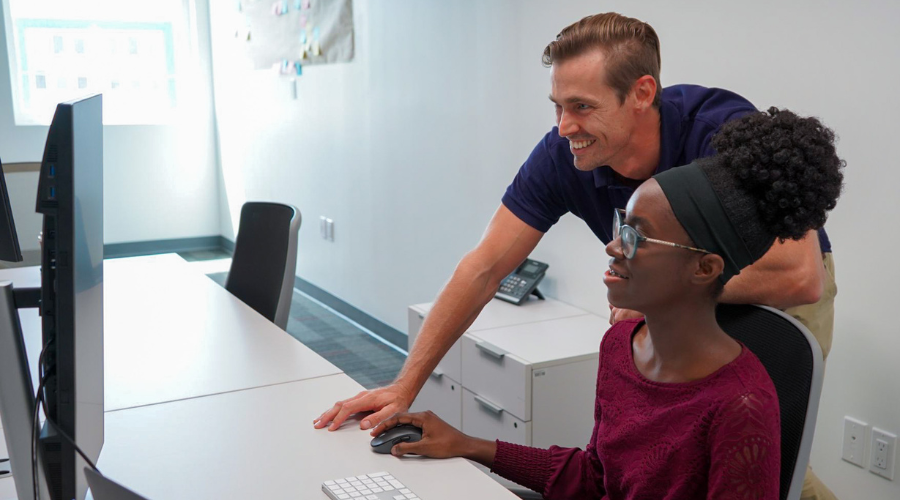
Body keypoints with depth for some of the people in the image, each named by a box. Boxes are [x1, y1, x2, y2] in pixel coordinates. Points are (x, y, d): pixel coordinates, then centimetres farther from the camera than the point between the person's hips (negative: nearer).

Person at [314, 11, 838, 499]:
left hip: (776, 297, -3)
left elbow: (799, 275, -40)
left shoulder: (721, 128, -34)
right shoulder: (562, 155, -21)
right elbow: (483, 269, -18)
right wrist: (405, 385, -19)